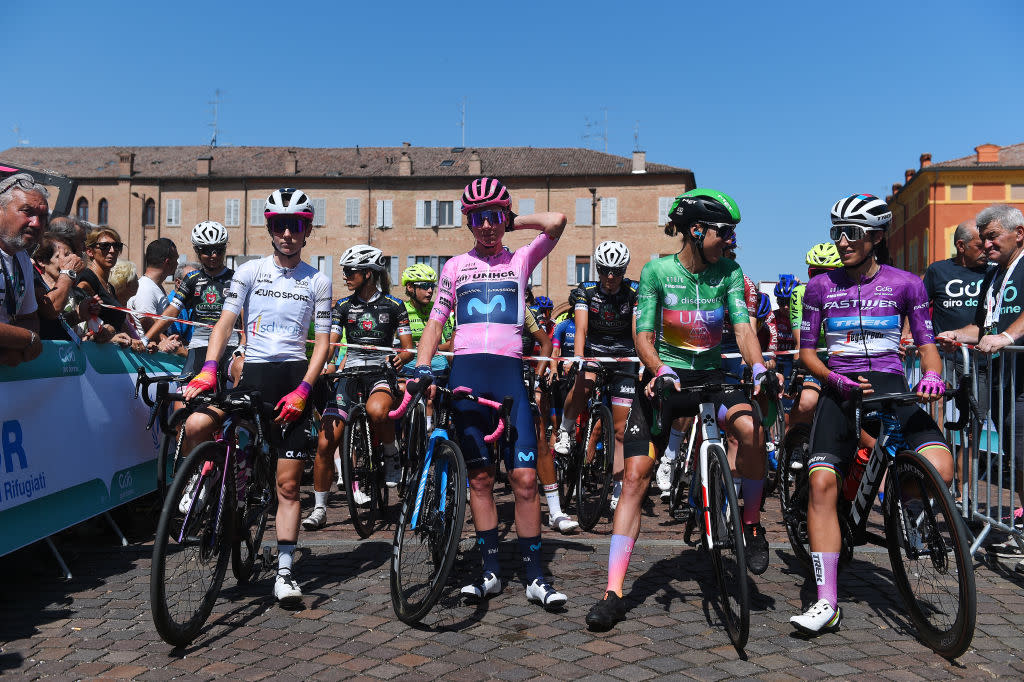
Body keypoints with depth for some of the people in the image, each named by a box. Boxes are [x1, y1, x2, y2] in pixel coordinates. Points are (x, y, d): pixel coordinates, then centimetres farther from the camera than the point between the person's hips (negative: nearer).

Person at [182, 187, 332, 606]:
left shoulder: (318, 282, 7)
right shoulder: (250, 271, 8)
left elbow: (322, 342, 3)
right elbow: (225, 322, 0)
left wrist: (303, 390, -11)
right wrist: (209, 369, -17)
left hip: (295, 374, -1)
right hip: (254, 371, 1)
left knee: (288, 482, 1)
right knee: (196, 424, -28)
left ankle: (285, 572, 12)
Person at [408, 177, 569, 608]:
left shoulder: (520, 260, 12)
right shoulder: (455, 266, 16)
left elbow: (556, 222, -3)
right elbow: (436, 322, 15)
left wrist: (513, 222, 9)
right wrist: (422, 367, 2)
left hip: (508, 371, -1)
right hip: (465, 371, 2)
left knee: (524, 477, -7)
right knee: (480, 478, 5)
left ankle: (534, 576, 4)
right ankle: (491, 571, 15)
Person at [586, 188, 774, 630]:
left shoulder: (729, 272, 1)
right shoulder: (657, 271, -6)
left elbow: (743, 327, -9)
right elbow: (643, 334, -11)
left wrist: (759, 368, -28)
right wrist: (660, 370, -31)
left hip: (710, 378, 2)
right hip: (663, 378, -2)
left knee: (751, 428, -31)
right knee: (635, 476, -11)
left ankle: (749, 523, -4)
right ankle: (613, 592, -7)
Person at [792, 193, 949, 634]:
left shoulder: (905, 284, 5)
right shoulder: (820, 287, 6)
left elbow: (926, 343, 8)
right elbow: (806, 352, 7)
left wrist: (931, 376, -14)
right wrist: (836, 379, -12)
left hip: (892, 388, 0)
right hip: (840, 390, 0)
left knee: (939, 470, -24)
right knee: (821, 483, -18)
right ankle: (826, 602, -12)